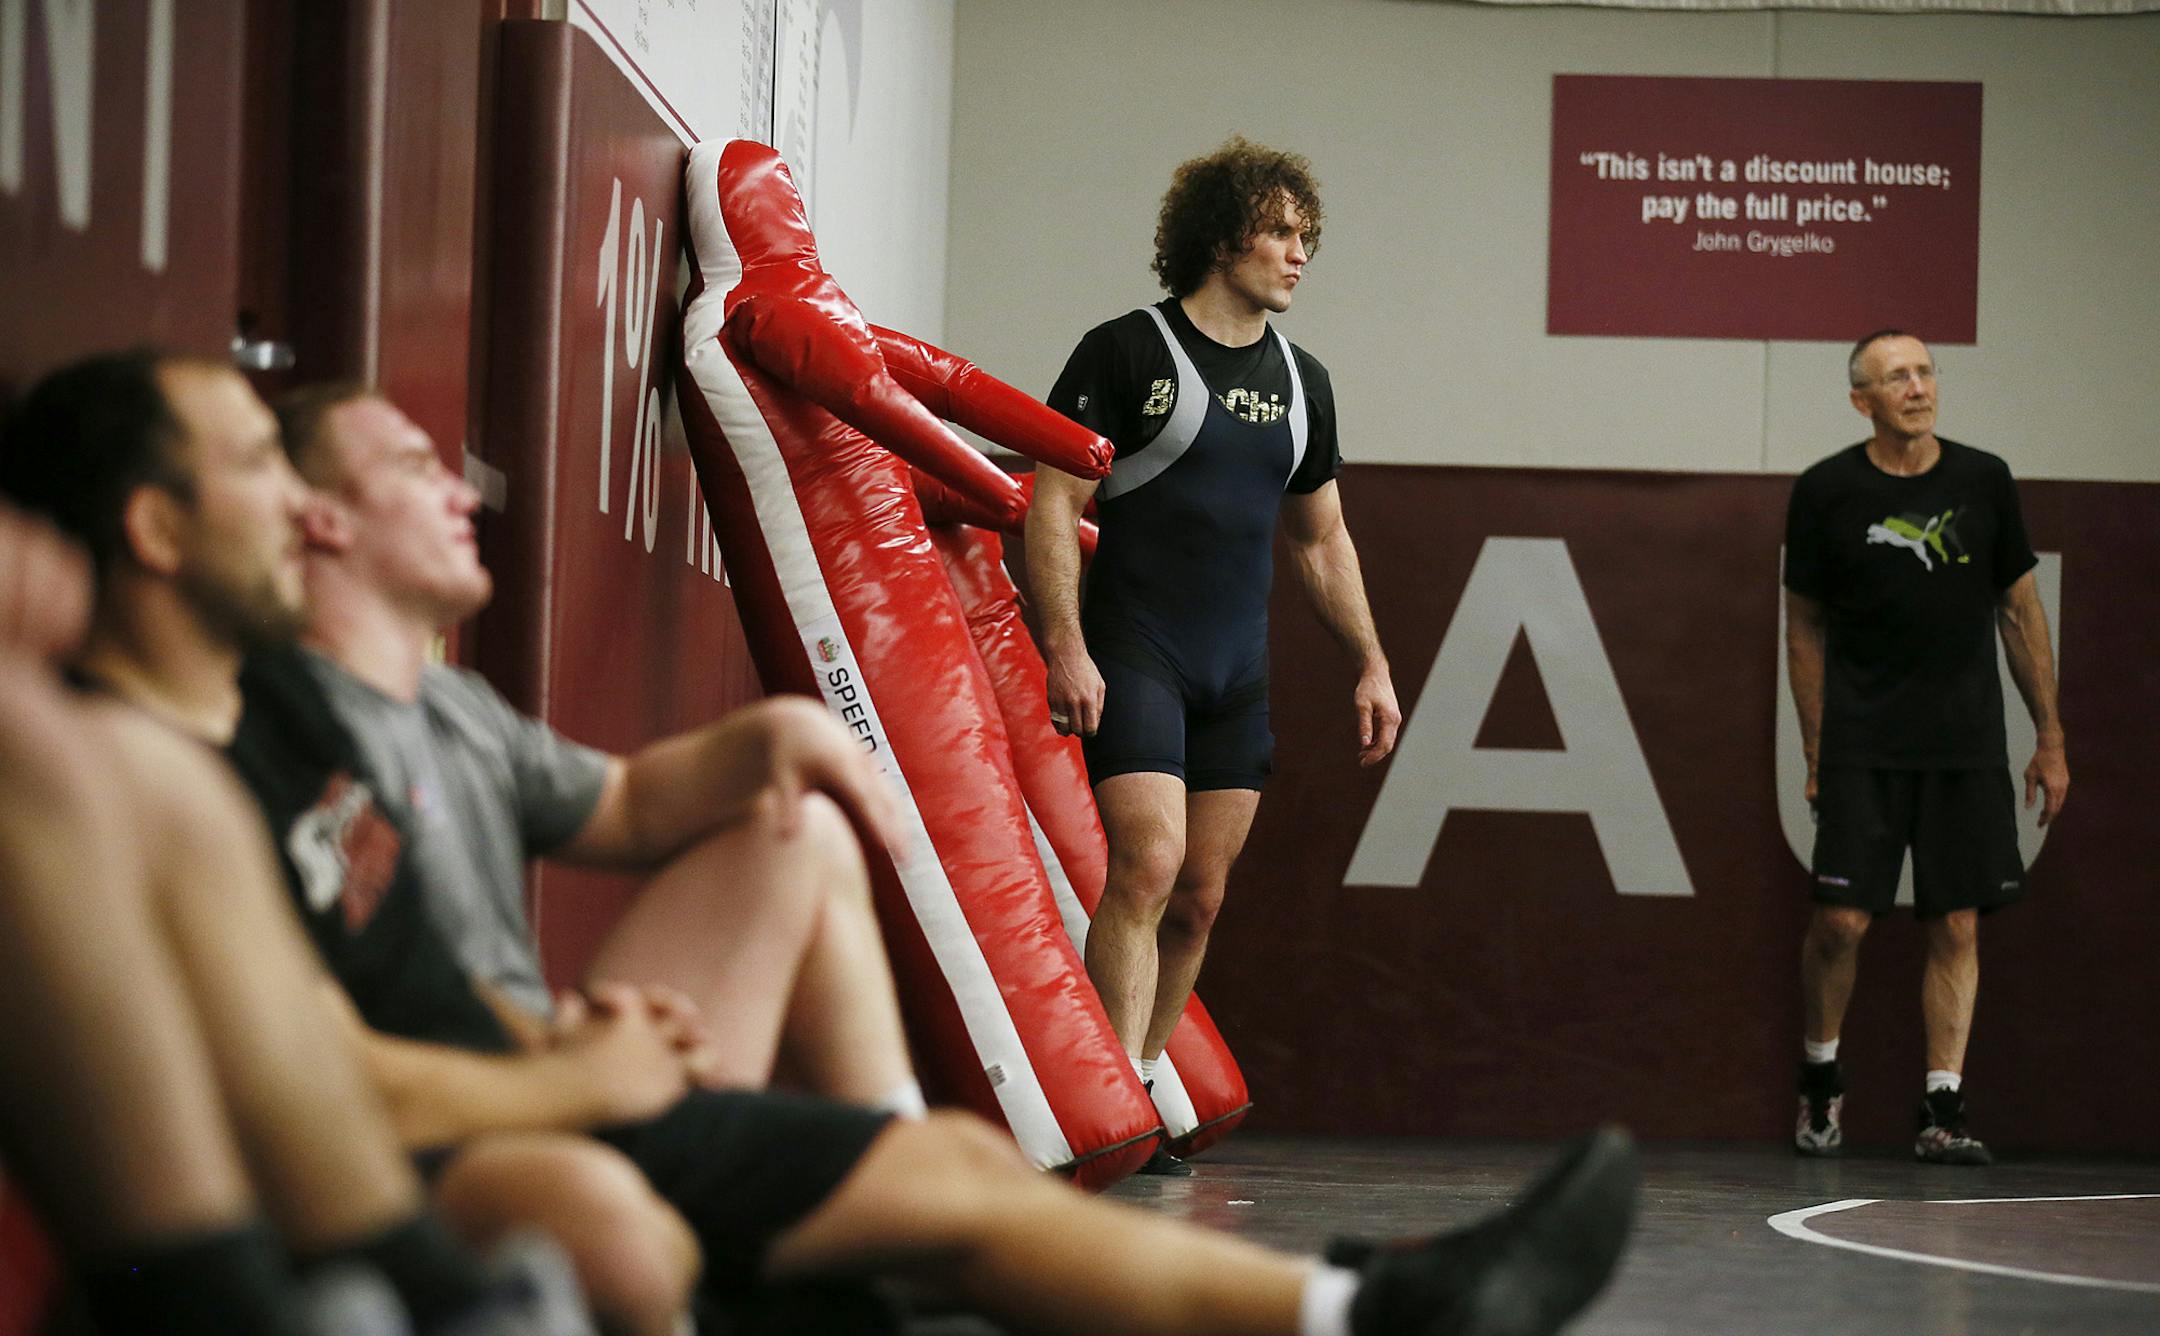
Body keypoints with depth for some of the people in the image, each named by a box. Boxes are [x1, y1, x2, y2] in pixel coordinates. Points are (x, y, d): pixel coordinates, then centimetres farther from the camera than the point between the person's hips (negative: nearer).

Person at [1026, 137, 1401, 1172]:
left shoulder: (1299, 381, 14)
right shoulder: (1126, 352, -5)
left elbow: (1322, 538, 23)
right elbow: (1053, 504, -9)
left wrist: (1371, 665, 17)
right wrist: (1065, 647, -18)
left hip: (1238, 676, 6)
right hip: (1132, 657, -6)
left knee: (1200, 898, 6)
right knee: (1148, 864, -19)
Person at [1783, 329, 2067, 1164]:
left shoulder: (1983, 481, 5)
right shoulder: (1827, 492, 0)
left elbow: (2020, 610, 12)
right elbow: (1805, 627, 6)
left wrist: (2050, 740, 10)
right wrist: (1815, 752, 2)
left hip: (1967, 744, 2)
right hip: (1863, 743, -2)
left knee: (1957, 924, -1)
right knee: (1842, 917, -9)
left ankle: (1942, 1111, 5)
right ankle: (1820, 1080, 14)